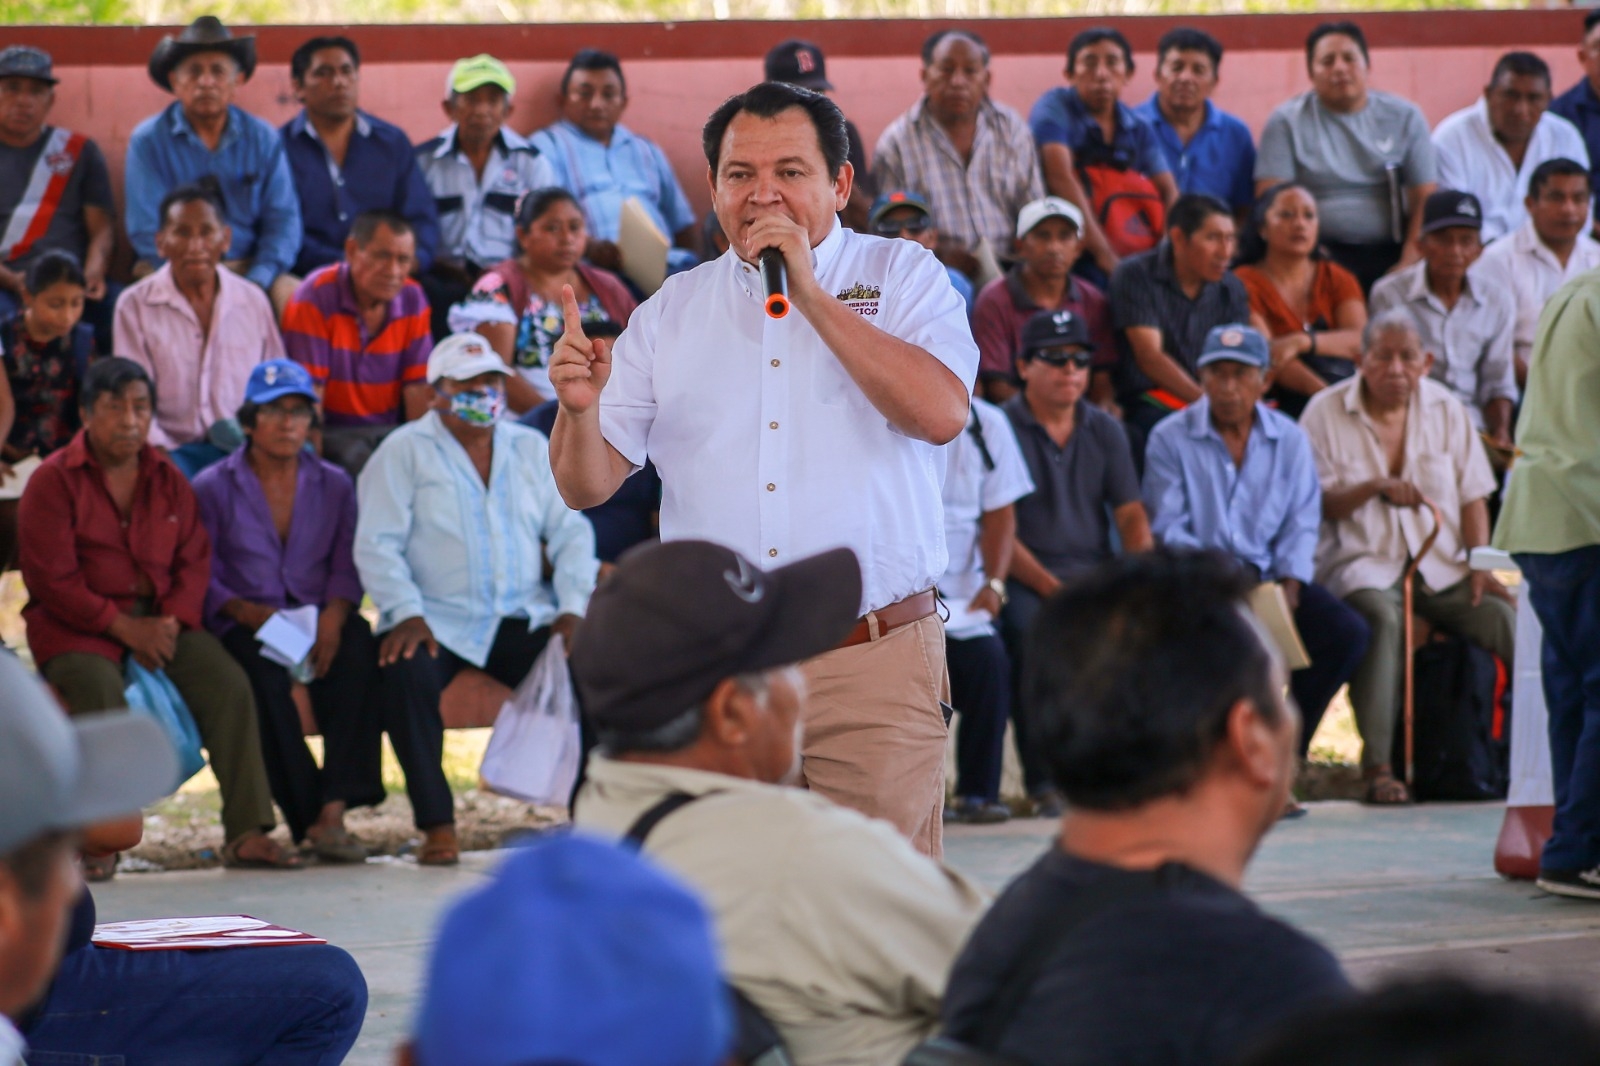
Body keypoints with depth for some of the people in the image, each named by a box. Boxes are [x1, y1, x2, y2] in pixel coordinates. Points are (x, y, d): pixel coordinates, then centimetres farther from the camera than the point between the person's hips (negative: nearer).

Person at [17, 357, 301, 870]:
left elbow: (194, 559, 8)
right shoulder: (53, 481, -5)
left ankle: (247, 833, -16)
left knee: (229, 684, -18)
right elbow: (52, 580, -11)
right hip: (76, 625, -4)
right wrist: (125, 628, -17)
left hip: (158, 618, 5)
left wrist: (171, 621, -11)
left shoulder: (167, 480, 12)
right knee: (103, 696, -34)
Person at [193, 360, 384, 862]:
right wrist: (244, 611, -21)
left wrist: (334, 612, -15)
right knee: (264, 673, -36)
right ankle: (304, 816, -31)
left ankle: (333, 810, -35)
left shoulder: (334, 485, 17)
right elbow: (201, 576, -1)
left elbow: (347, 565, 7)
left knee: (358, 651, -33)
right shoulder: (212, 489, 8)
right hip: (245, 627, -2)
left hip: (317, 621, 2)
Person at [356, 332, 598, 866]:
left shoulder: (531, 448, 17)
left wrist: (573, 608, -2)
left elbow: (569, 531, 14)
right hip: (438, 620, -3)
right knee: (405, 672, -35)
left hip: (524, 619, 3)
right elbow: (378, 545, -3)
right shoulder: (405, 451, 4)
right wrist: (407, 613, -18)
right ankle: (437, 826, -26)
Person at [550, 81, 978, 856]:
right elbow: (587, 485, 10)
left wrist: (810, 294, -12)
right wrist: (579, 409, -13)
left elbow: (941, 414, -13)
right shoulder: (672, 310, 12)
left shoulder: (901, 277, 6)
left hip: (875, 671, -2)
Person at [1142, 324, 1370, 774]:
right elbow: (1165, 528, -4)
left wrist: (1289, 587, -10)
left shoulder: (1289, 439, 12)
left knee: (1347, 632, -21)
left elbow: (1301, 523, 7)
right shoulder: (1170, 439, 3)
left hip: (1269, 577, 4)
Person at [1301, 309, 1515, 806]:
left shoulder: (1447, 410, 12)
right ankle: (1377, 766, -34)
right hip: (1361, 562, -4)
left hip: (1440, 566, 4)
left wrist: (1480, 563, -3)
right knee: (1381, 614, -38)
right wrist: (1374, 486, -21)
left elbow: (1472, 496, 12)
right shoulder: (1326, 412, 1)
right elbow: (1315, 505, -4)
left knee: (1502, 613, -25)